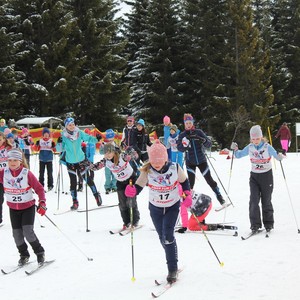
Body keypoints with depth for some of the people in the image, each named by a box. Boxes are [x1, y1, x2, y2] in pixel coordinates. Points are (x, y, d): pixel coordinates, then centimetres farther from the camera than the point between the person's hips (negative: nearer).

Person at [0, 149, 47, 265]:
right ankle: (24, 255, 28)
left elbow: (39, 188, -10)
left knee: (28, 231, -14)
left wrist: (42, 203, -20)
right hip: (13, 208, 4)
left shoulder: (27, 173, -15)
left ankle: (39, 252, 8)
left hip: (28, 206, -3)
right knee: (17, 234, 6)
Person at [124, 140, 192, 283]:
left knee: (168, 235, -17)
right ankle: (173, 262, 34)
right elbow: (138, 186, -19)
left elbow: (184, 181, 0)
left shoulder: (175, 168, -18)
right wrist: (131, 191, -42)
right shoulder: (147, 171, -19)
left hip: (173, 206, -2)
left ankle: (172, 269, -7)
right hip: (155, 208, 2)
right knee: (162, 237, 11)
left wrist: (188, 195, -14)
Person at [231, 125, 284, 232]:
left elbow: (277, 156, -17)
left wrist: (280, 156, -39)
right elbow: (239, 155, 10)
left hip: (266, 176, -2)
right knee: (254, 200, -7)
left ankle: (268, 223, 19)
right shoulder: (249, 148, -2)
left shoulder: (267, 147, -13)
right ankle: (255, 224, -1)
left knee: (266, 200, 6)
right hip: (254, 176, 3)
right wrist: (235, 149, -9)